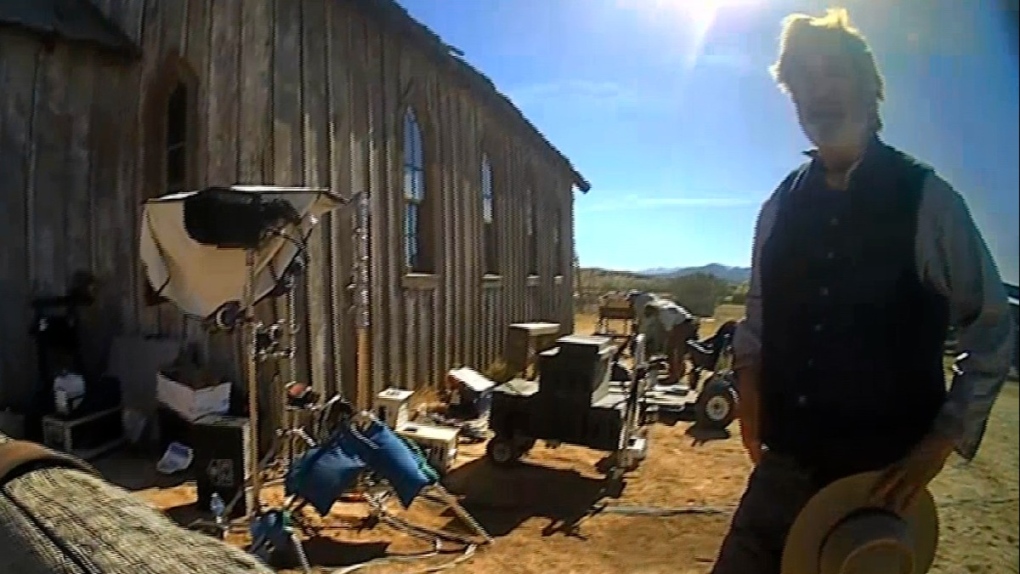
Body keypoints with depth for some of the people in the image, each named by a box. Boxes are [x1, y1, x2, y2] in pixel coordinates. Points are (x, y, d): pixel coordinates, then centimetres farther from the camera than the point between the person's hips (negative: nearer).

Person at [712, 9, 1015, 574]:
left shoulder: (926, 199, -7)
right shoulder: (779, 207, 3)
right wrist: (749, 389, -4)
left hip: (882, 475, -3)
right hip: (785, 465, 3)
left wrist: (942, 442, -7)